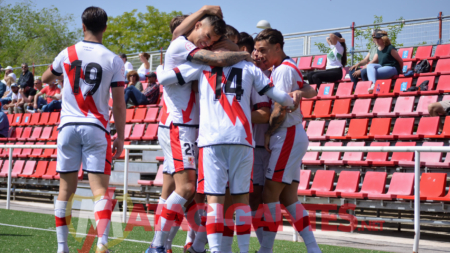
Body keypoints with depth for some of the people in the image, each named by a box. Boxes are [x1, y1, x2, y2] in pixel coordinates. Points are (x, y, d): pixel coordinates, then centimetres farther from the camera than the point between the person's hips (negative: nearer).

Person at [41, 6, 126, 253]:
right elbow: (119, 103, -2)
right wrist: (120, 137, 4)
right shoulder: (114, 60, -2)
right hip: (96, 129, -2)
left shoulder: (66, 54, 4)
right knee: (100, 189, -4)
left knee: (66, 189, 9)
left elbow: (45, 78, 24)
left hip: (68, 126, 2)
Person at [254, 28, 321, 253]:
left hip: (287, 137, -10)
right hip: (292, 138, 10)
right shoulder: (283, 68, 17)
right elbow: (310, 92, 17)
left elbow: (280, 111, -18)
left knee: (270, 194, -8)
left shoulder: (283, 69, -13)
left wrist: (267, 134, -8)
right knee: (288, 198, 8)